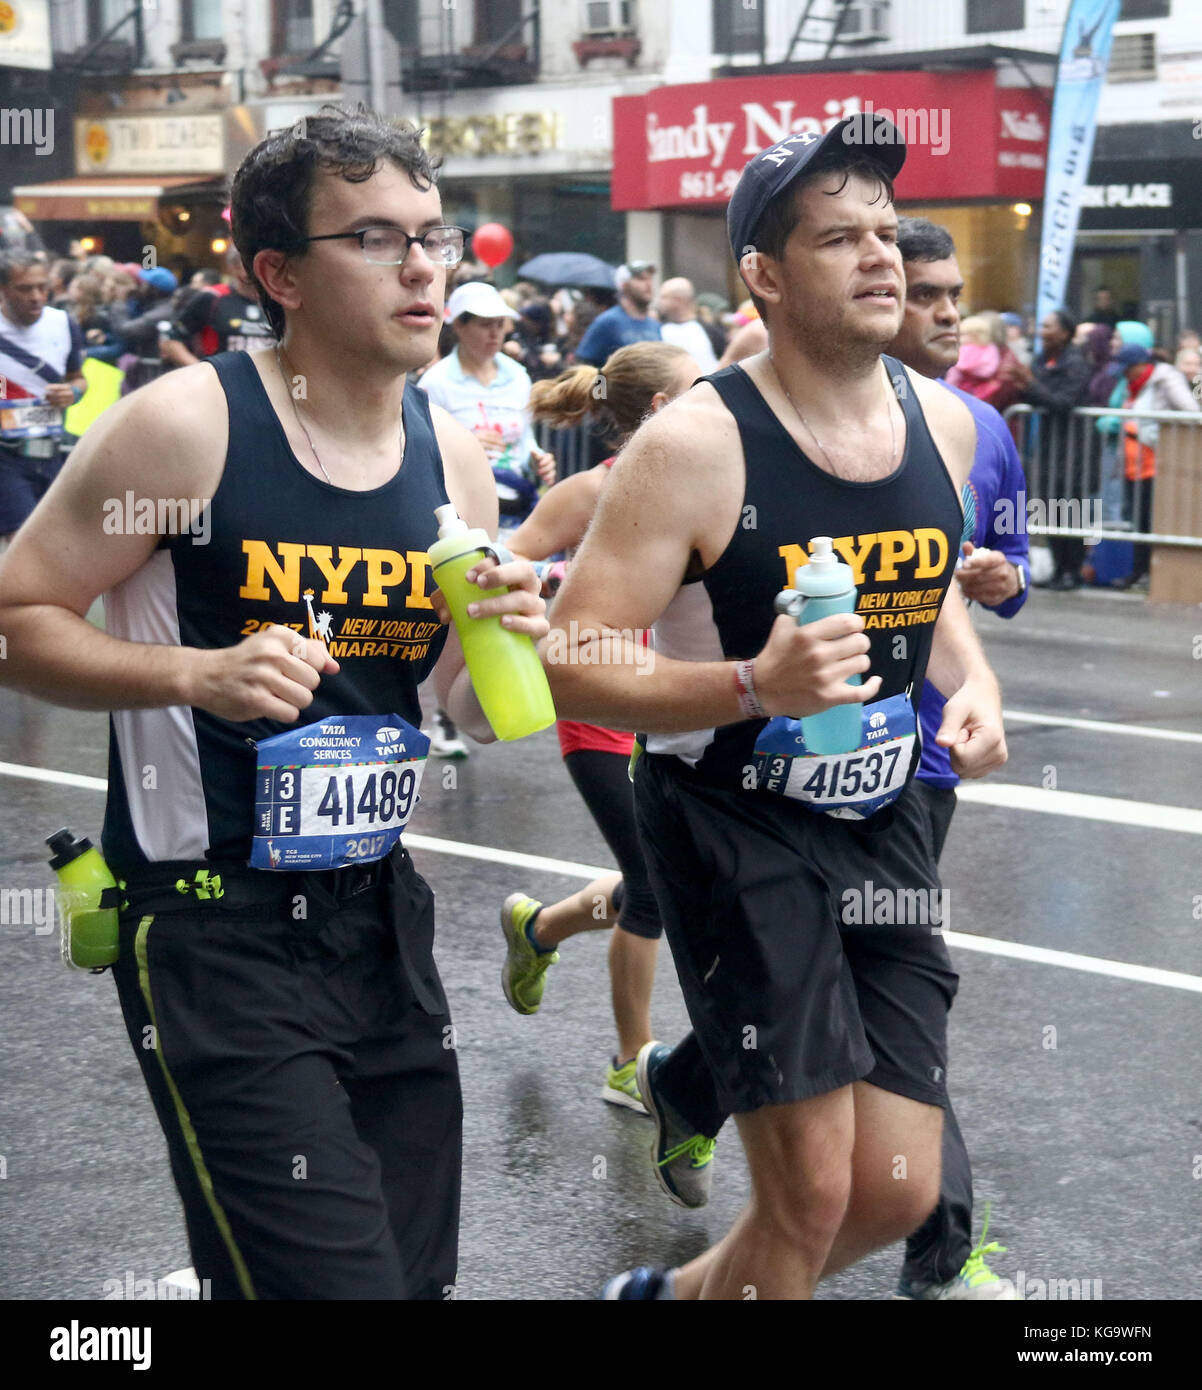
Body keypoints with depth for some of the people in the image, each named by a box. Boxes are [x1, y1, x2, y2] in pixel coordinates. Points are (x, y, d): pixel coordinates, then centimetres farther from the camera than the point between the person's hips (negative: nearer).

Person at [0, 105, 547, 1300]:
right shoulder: (185, 425, -12)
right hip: (213, 932, -6)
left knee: (419, 1268, 16)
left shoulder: (453, 459, 5)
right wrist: (193, 674, -24)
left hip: (381, 914, 7)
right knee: (340, 1279, -11)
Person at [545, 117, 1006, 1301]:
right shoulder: (694, 446, -19)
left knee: (899, 1195, 9)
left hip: (881, 820, 6)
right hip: (733, 828, -6)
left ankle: (679, 1293, 35)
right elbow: (570, 665, -19)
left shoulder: (944, 422, 1)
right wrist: (755, 686, -33)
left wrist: (974, 681, 1)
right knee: (812, 1192, -7)